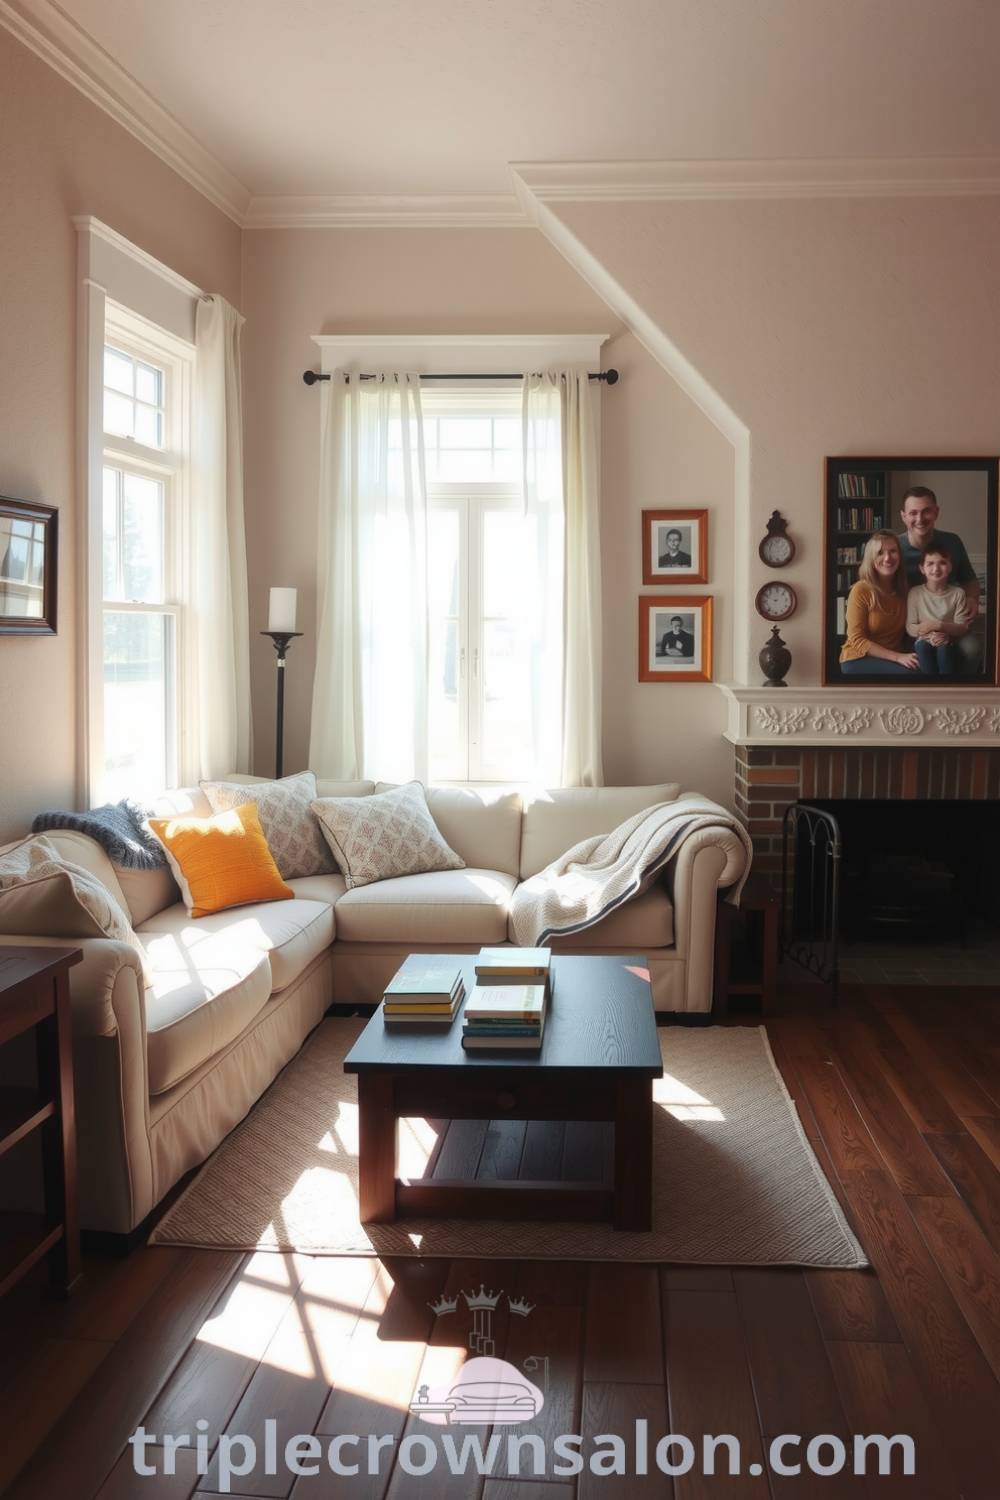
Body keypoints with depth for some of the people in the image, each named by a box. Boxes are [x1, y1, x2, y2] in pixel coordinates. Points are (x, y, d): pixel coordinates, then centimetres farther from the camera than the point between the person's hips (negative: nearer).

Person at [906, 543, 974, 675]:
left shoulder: (958, 593, 1)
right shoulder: (915, 593, 2)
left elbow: (962, 628, -2)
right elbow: (910, 627, -1)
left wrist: (938, 625, -20)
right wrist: (929, 635, -21)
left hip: (948, 643, 0)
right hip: (924, 641, 0)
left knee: (943, 647, -34)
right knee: (922, 645, -33)